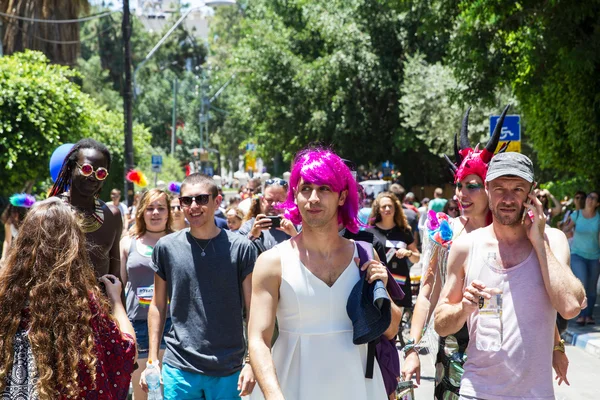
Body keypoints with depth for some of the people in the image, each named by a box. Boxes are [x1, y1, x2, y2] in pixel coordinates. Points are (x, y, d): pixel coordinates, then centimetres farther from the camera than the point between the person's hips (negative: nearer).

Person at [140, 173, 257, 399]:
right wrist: (152, 361, 4)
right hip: (179, 371, 1)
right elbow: (158, 306, 9)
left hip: (228, 371, -1)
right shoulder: (167, 247, 2)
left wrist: (252, 363, -8)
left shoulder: (240, 248, -2)